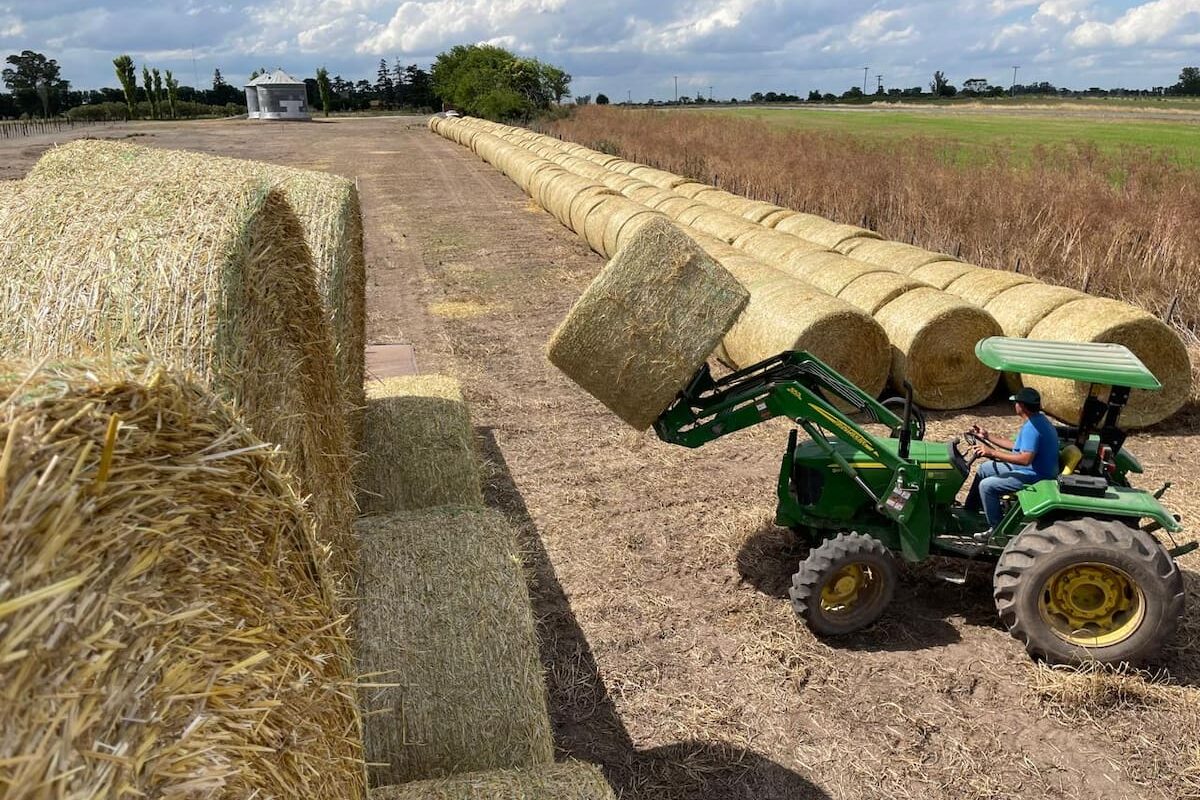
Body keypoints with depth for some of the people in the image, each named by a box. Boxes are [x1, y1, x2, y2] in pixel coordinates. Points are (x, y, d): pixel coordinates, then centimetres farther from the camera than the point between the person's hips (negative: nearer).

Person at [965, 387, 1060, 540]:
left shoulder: (1031, 427, -26)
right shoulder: (1038, 420, 9)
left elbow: (1025, 459, -35)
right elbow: (1017, 447, 17)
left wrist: (992, 452, -30)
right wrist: (987, 437, 19)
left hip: (1034, 476, -11)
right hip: (1030, 468, 11)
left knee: (986, 486, -18)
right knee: (984, 468, 17)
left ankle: (996, 529, -4)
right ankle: (970, 511, 24)